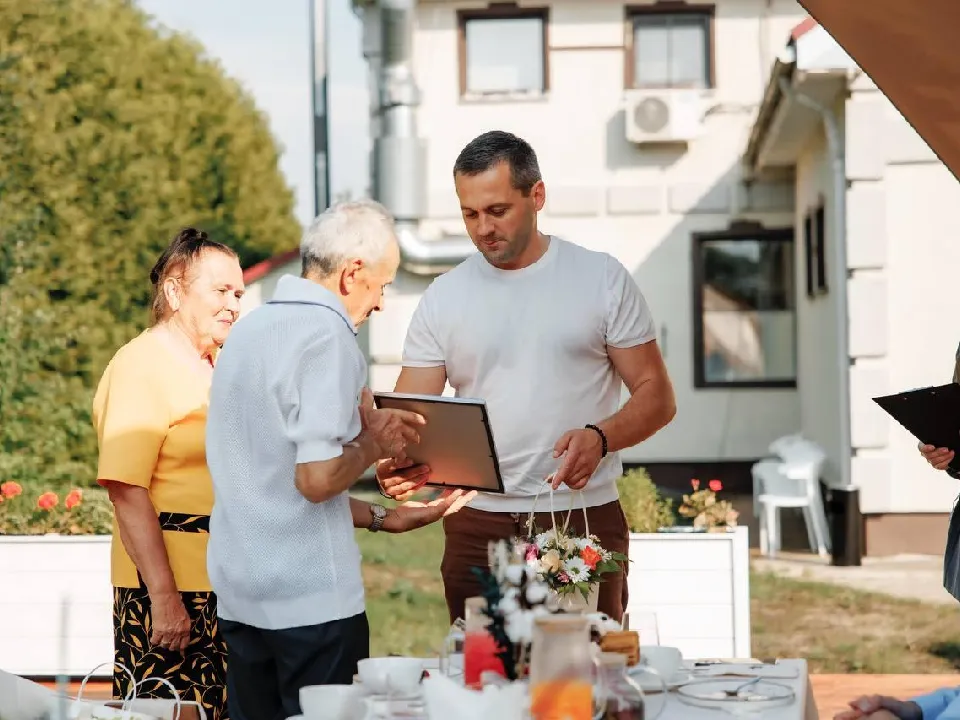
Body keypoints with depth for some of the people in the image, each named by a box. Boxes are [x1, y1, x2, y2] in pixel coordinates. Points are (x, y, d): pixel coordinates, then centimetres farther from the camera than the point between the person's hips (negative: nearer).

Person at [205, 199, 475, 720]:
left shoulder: (248, 330, 13)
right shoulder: (327, 336, -14)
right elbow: (317, 478, -23)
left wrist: (381, 518, 20)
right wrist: (374, 444, -4)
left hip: (238, 596, 8)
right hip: (313, 599, -8)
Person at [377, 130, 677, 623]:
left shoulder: (602, 280, 1)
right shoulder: (442, 299, 6)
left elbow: (656, 396, 1)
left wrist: (600, 436, -18)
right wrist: (400, 461, -21)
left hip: (584, 517, -1)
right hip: (477, 527, 2)